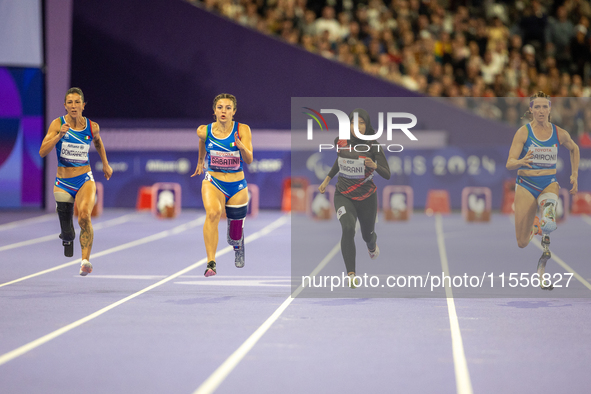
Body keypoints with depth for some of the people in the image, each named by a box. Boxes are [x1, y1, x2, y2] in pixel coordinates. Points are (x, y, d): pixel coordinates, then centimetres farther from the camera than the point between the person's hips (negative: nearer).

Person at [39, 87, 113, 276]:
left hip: (85, 180, 0)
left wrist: (105, 164, 24)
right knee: (66, 229, 10)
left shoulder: (92, 127, -2)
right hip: (63, 182, 0)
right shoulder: (58, 124, -9)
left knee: (84, 216, -29)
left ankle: (85, 260, -35)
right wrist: (59, 135, -31)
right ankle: (68, 238, 49)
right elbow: (42, 152, -19)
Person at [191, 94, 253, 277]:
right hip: (213, 182, -1)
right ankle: (211, 263, -37)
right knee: (213, 212, -35)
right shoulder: (204, 131, -7)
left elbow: (249, 160, -18)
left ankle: (238, 246, 53)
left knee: (235, 236, 13)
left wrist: (241, 146, -37)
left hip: (237, 186, 1)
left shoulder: (242, 130, -11)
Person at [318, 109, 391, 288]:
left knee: (367, 234, 18)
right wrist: (327, 179, 19)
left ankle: (372, 245, 60)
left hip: (367, 197, 0)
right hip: (343, 195, 0)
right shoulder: (341, 141, -6)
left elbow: (387, 175, -16)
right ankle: (351, 275, -28)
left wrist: (374, 165, -35)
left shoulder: (373, 146, -13)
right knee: (348, 228, -26)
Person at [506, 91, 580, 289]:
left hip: (549, 184, 1)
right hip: (526, 184, -1)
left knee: (549, 205, -38)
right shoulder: (523, 132, -7)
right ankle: (533, 227, 40)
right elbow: (509, 163, -14)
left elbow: (574, 149, 24)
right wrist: (521, 162, -36)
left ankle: (542, 266, -27)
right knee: (522, 243, -1)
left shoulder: (559, 133, 1)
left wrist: (574, 174, 17)